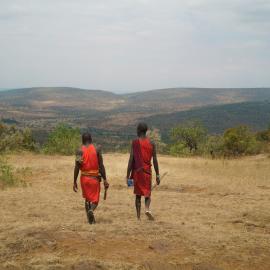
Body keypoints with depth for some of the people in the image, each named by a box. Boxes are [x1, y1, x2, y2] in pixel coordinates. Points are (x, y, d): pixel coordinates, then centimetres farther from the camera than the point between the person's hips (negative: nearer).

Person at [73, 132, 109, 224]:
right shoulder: (97, 149, -4)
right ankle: (91, 210, -23)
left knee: (87, 199, 18)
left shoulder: (80, 151, -3)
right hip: (95, 178, -1)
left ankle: (90, 218, 18)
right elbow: (101, 166, -6)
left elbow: (77, 167, -6)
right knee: (95, 199, 8)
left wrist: (75, 182, 1)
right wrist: (104, 180, -1)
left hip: (84, 178, 1)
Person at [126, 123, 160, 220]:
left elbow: (131, 160, -7)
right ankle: (147, 209, -16)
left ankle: (138, 217, 7)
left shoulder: (135, 142, -5)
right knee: (147, 193, 12)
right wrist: (157, 175, 8)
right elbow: (155, 160, 2)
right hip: (147, 171, 1)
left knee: (138, 195, 8)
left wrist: (128, 175, -3)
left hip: (137, 171, -1)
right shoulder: (151, 143, 2)